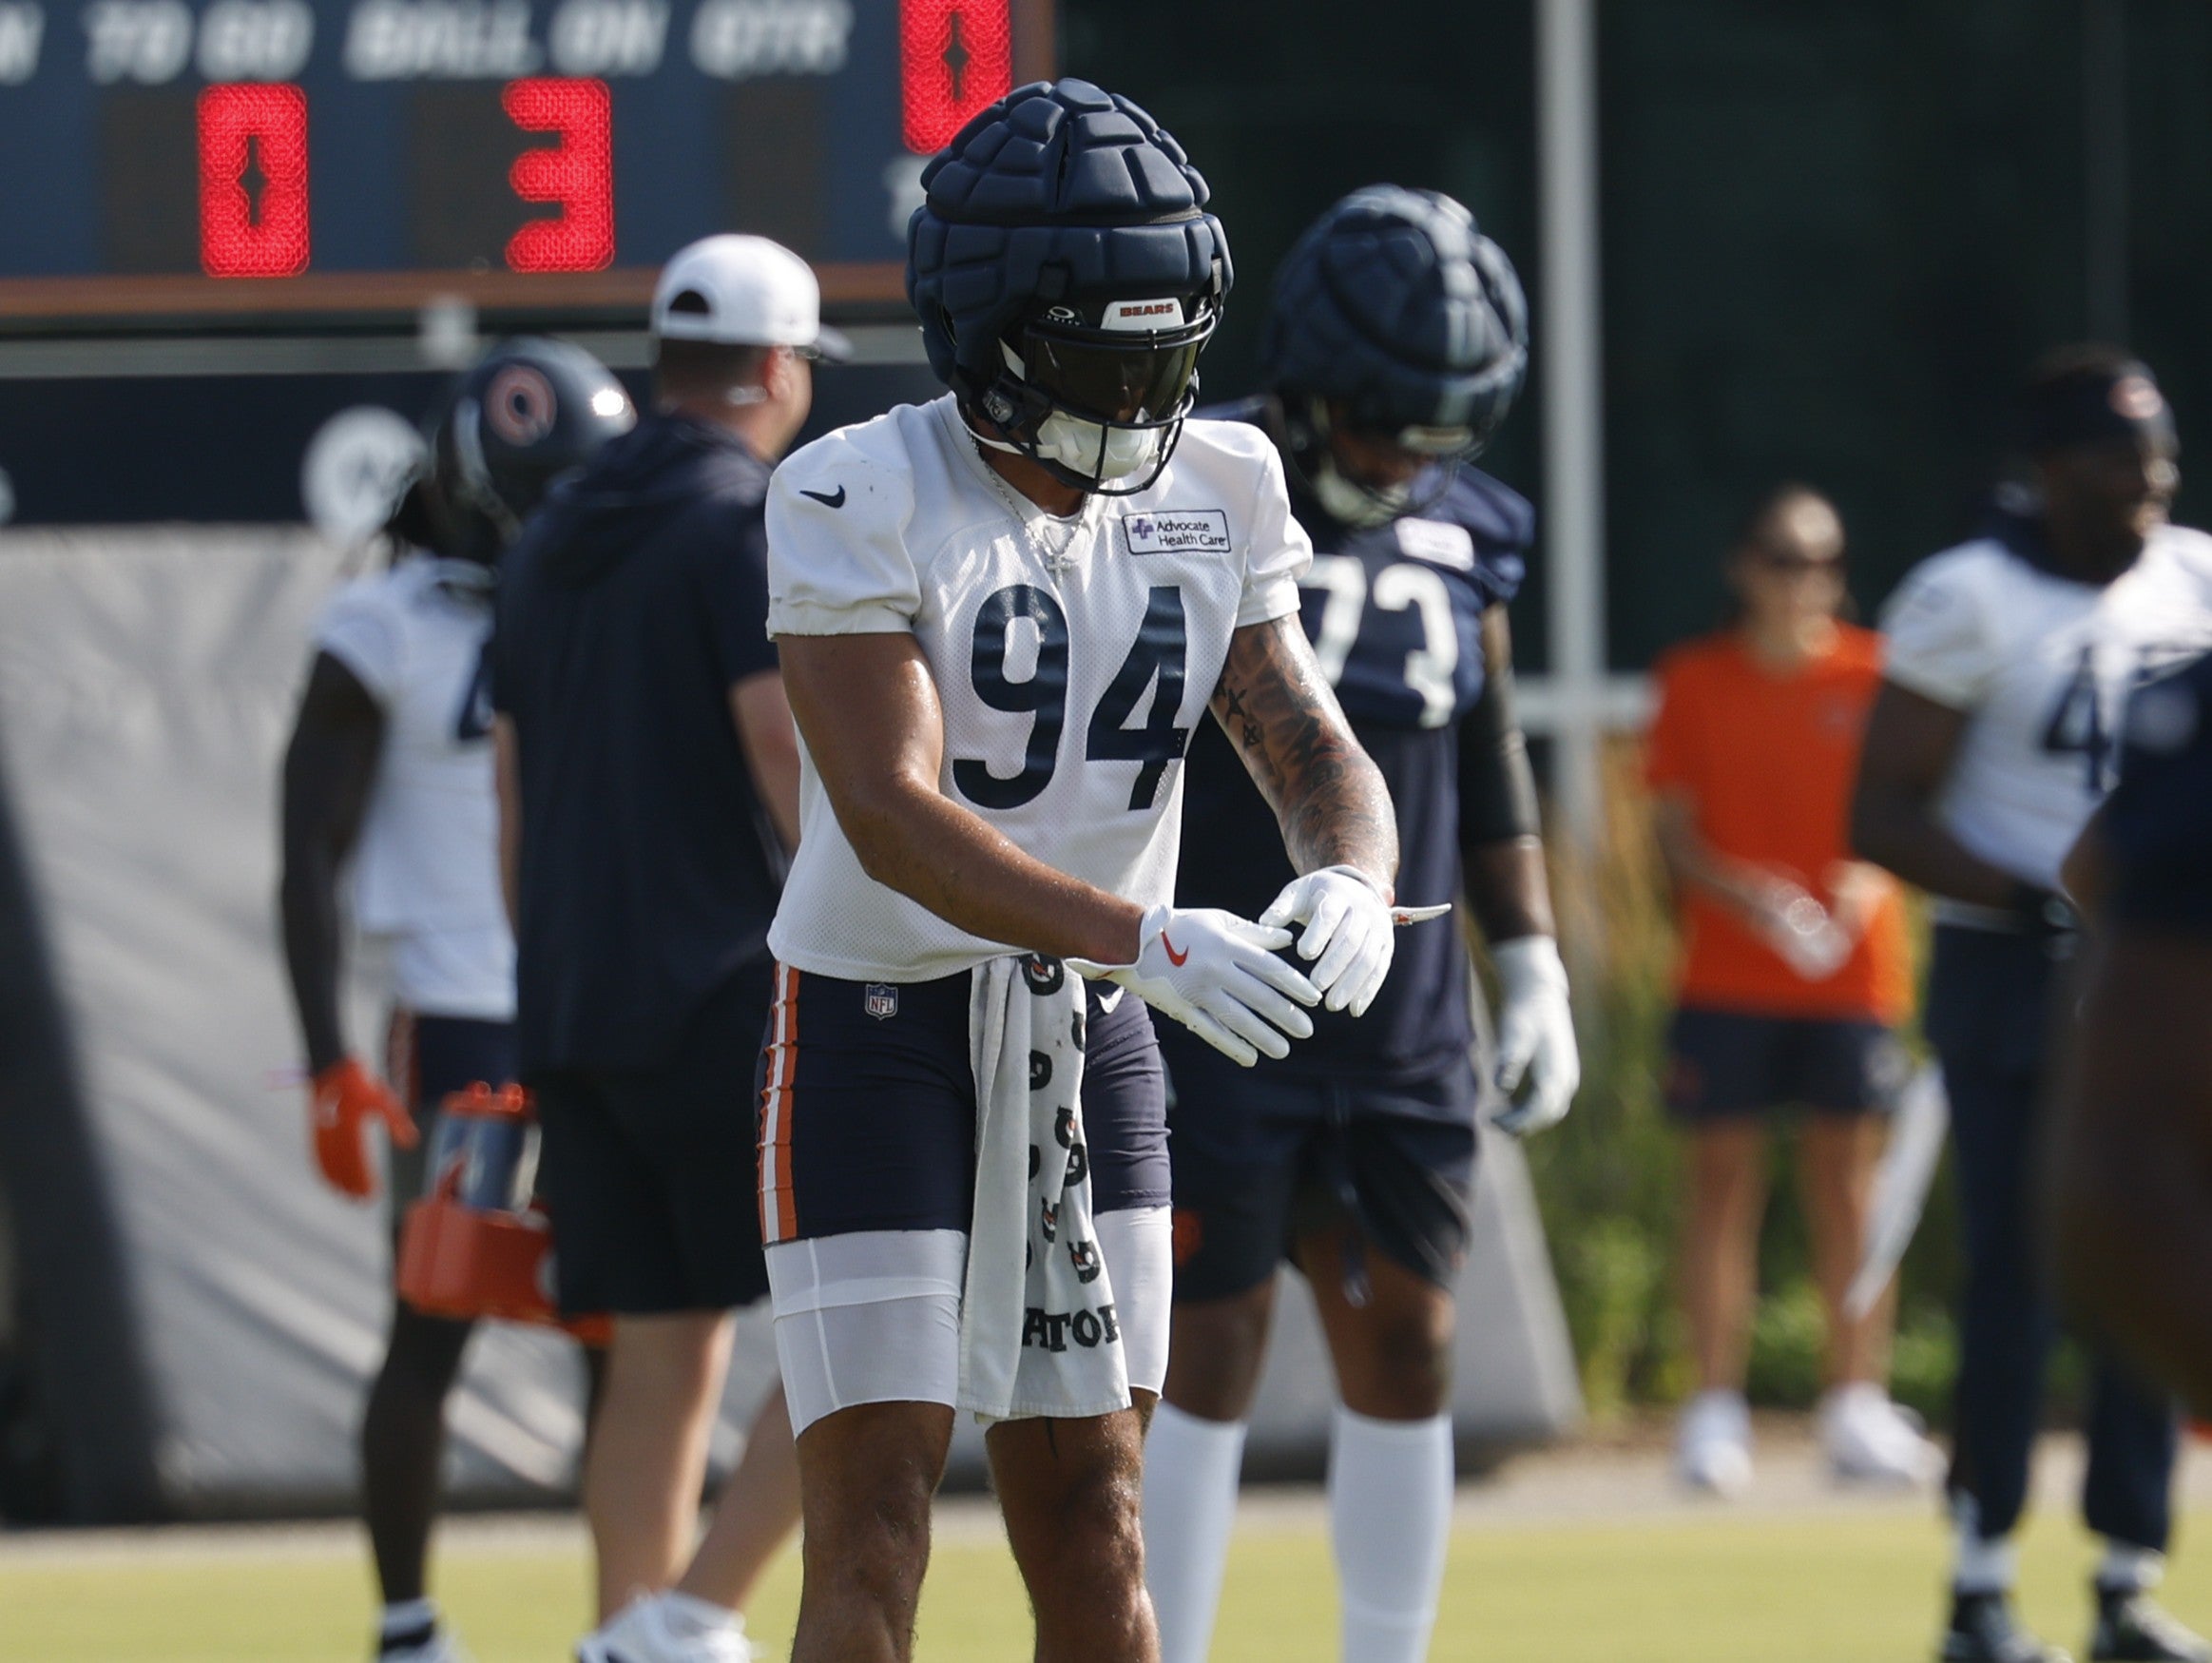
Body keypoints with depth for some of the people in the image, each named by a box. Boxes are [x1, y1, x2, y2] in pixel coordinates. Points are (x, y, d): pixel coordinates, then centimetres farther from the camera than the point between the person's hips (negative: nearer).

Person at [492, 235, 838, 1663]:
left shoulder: (559, 543, 16)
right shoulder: (757, 525, -8)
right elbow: (795, 769, -15)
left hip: (579, 1009, 8)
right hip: (727, 998, -8)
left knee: (662, 1358, 10)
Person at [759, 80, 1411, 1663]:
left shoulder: (1213, 496, 0)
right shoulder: (861, 503, -17)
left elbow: (1316, 754, 2)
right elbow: (895, 819, -25)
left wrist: (1350, 885, -23)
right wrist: (1143, 940, -37)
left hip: (1087, 1045, 5)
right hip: (880, 1035, -5)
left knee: (1088, 1517, 9)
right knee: (874, 1526, -7)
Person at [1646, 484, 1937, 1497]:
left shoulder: (1873, 675, 4)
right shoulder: (1694, 681, 4)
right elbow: (1672, 830, 2)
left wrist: (1869, 881, -15)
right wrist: (1740, 889, -17)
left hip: (1852, 972, 0)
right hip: (1726, 979, 0)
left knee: (1846, 1189, 1)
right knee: (1723, 1179, -1)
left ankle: (1857, 1406, 5)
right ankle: (1715, 1407, 2)